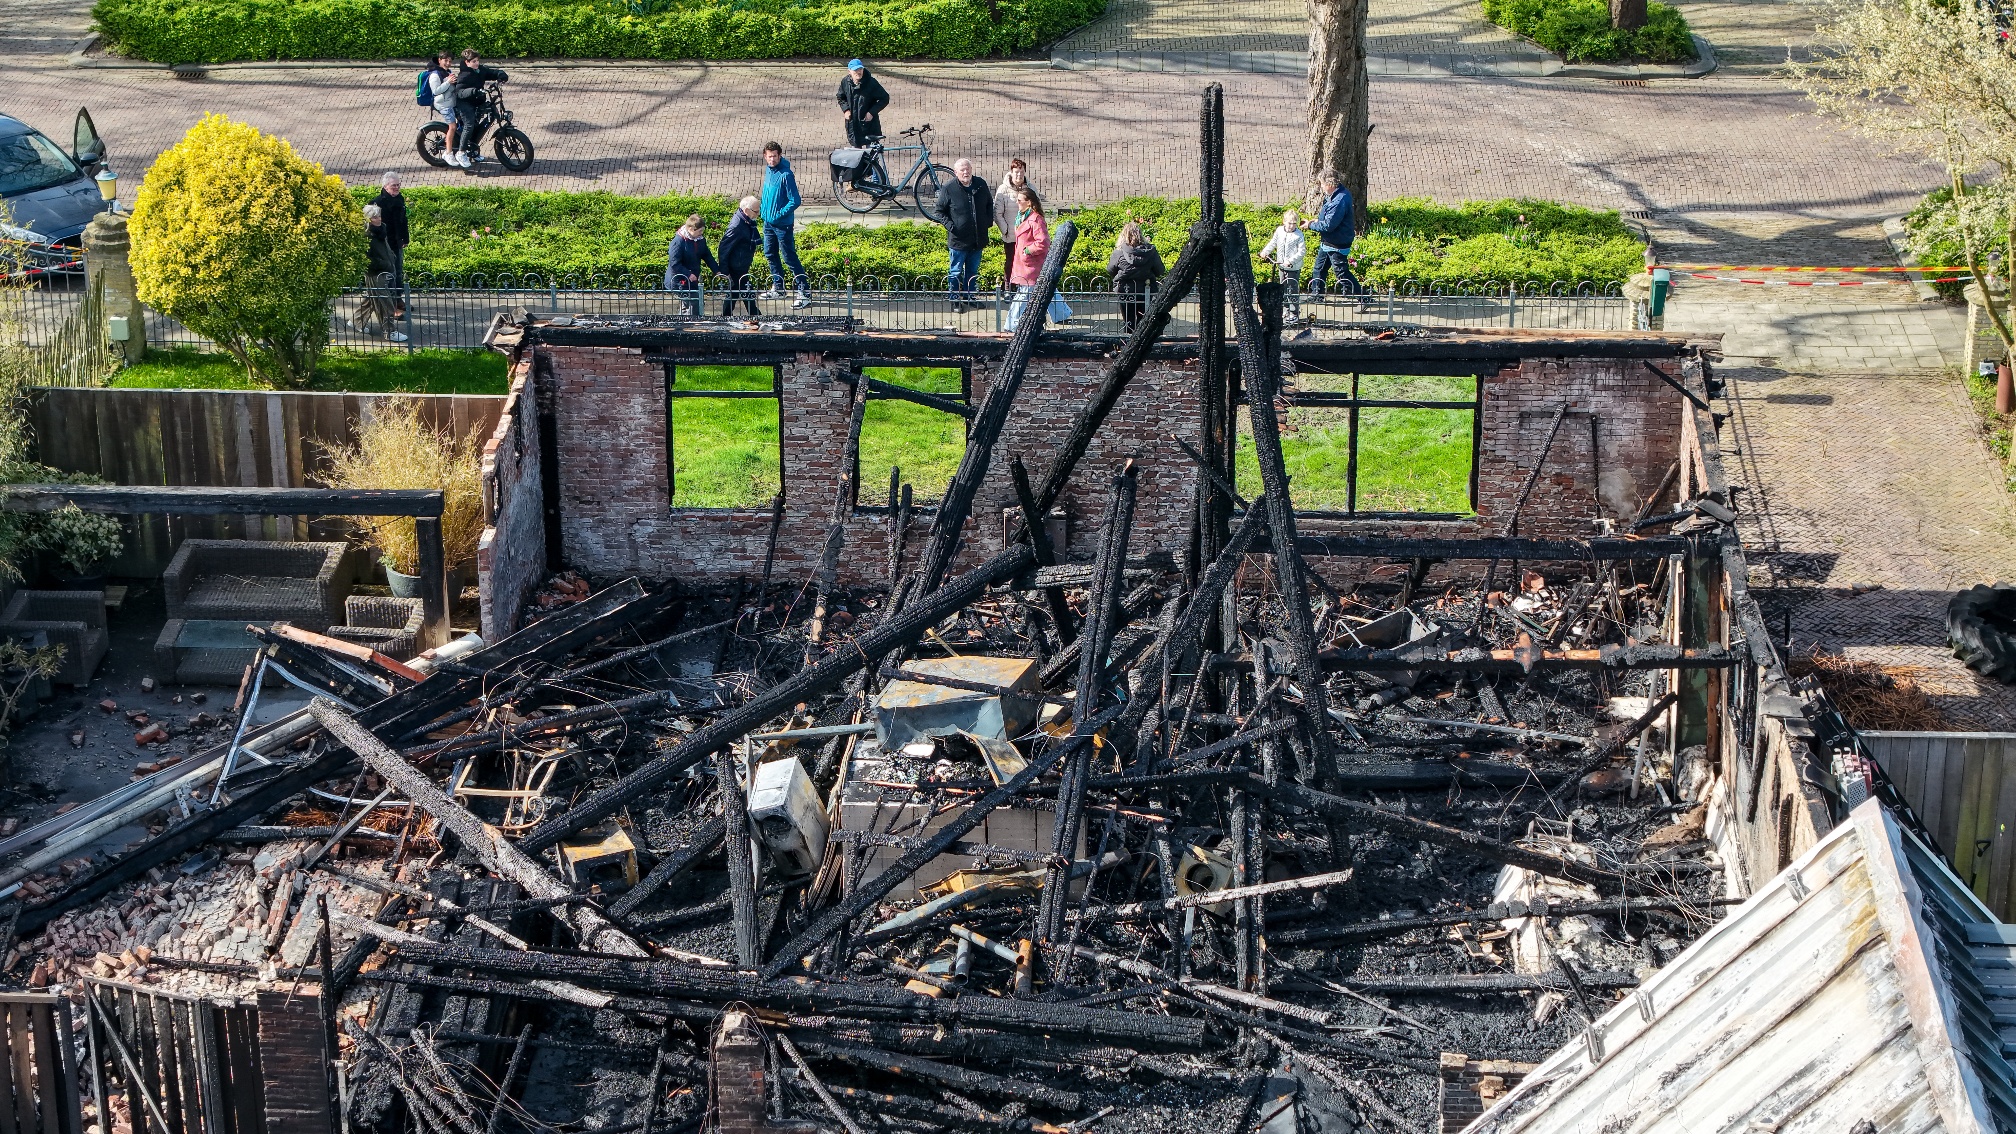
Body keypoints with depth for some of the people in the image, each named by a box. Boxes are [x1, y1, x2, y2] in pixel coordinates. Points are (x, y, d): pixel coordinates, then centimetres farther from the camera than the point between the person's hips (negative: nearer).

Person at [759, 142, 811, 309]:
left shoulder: (786, 175, -21)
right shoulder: (768, 170, 4)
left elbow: (795, 201, -22)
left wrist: (779, 214, -20)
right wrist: (764, 211, 13)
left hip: (783, 224, -9)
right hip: (768, 222, 9)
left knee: (789, 258, -6)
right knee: (770, 254, 18)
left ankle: (805, 292, -1)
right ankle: (778, 288, 32)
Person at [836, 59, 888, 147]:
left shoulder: (871, 82, -18)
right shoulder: (845, 82, -6)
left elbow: (884, 98, -10)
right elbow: (841, 98, 13)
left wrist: (872, 112, -17)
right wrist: (846, 110, -4)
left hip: (869, 123, -4)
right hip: (852, 123, 4)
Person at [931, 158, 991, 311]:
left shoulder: (981, 185, 4)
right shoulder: (948, 188, -9)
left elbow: (989, 204, 20)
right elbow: (939, 212, -2)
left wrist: (989, 221, 7)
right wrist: (949, 225, -15)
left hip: (978, 239, 5)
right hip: (958, 240, -4)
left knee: (973, 271, 15)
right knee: (956, 272, 3)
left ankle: (968, 297, 28)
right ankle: (955, 300, 11)